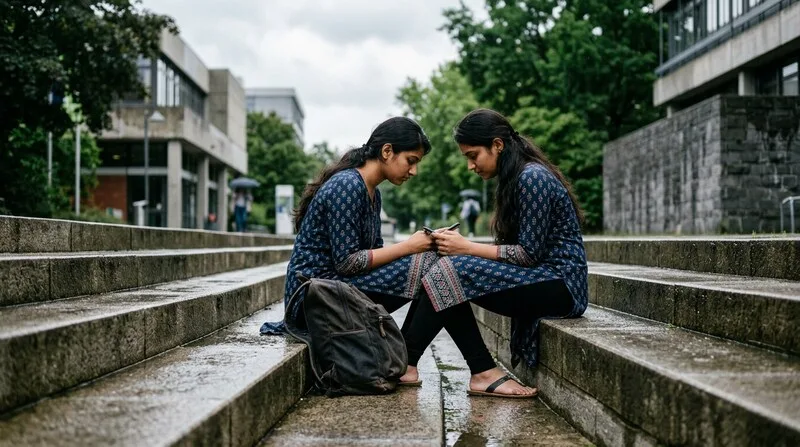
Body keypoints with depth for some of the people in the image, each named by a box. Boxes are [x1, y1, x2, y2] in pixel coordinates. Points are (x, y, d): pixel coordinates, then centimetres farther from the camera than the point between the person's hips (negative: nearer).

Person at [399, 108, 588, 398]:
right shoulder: (516, 178, 15)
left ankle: (404, 363, -12)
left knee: (453, 271, -22)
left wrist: (467, 248, -13)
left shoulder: (532, 177, -14)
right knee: (446, 272, -7)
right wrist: (461, 246, -1)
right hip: (540, 281, 10)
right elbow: (516, 250, 12)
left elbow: (530, 253, -18)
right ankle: (485, 374, -14)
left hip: (559, 284, -10)